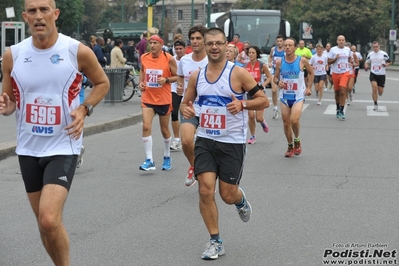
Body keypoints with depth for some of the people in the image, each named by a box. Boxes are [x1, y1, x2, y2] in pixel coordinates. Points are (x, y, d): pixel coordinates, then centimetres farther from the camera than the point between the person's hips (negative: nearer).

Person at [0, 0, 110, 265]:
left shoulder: (78, 51, -11)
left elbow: (102, 83, 7)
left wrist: (84, 109, -10)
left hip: (63, 147, -4)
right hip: (28, 149, 4)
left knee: (49, 220, -19)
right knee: (45, 222, 14)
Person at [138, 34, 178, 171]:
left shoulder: (168, 59, -9)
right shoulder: (144, 57, 0)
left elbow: (177, 76, -3)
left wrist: (166, 80, -21)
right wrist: (141, 82, 3)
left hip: (164, 99, -2)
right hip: (148, 99, 2)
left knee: (164, 130, 12)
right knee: (146, 127, -15)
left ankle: (167, 157, 32)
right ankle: (149, 160, -13)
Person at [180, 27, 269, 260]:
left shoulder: (238, 73, -11)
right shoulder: (197, 76, 3)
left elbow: (264, 100, -9)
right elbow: (186, 102, 15)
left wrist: (242, 104, -27)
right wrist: (185, 109, -9)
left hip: (232, 143, -3)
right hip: (205, 140, 3)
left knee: (228, 195, 3)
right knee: (206, 190, -8)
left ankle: (241, 199, 42)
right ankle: (216, 242, 6)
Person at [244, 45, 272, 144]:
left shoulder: (262, 65, -8)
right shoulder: (246, 66, 0)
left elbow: (269, 77, 1)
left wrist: (263, 84, -14)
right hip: (249, 92, 2)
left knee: (258, 118, -5)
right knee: (250, 116, -5)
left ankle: (263, 122, 33)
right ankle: (252, 136, 12)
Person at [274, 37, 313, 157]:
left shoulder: (302, 60, -8)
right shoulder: (279, 62, -3)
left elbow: (311, 72, 9)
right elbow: (275, 77, 8)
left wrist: (309, 87, 3)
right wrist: (278, 82, -15)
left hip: (298, 96, -3)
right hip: (284, 96, 3)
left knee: (294, 120, -20)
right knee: (286, 123, 7)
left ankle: (297, 140, 8)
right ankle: (290, 146, 26)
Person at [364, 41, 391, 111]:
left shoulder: (384, 54, -4)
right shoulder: (370, 54, 3)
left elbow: (389, 62, 4)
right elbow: (366, 62, 16)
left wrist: (385, 64, -18)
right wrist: (366, 67, -7)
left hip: (381, 74, -1)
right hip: (373, 74, 1)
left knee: (380, 92, 3)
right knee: (374, 88, -18)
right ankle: (375, 105, -8)